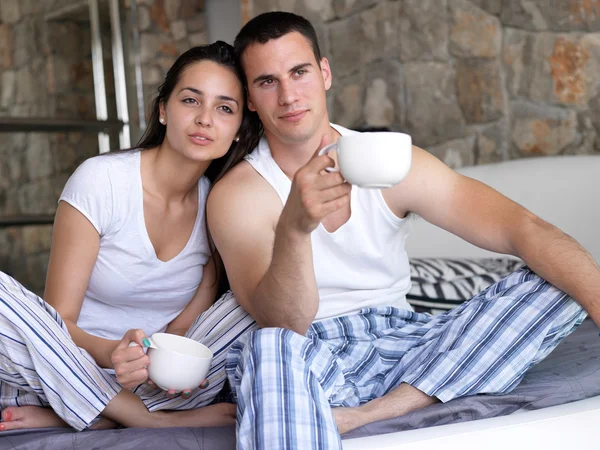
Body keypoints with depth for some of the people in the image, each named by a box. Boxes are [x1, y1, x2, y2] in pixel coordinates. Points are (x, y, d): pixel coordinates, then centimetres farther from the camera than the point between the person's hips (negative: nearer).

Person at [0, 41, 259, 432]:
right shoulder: (100, 180, -13)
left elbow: (187, 325, -2)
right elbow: (59, 321, -13)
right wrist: (112, 354, -35)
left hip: (152, 383, 3)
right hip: (74, 367, -3)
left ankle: (62, 415, -21)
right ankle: (154, 422, -23)